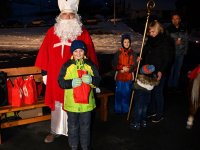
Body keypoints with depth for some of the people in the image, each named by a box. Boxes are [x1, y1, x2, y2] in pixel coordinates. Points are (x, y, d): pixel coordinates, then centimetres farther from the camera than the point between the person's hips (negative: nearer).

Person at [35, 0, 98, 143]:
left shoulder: (83, 33, -3)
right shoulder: (52, 32, 2)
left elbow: (90, 55, -2)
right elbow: (45, 52, 5)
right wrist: (44, 72, 5)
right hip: (56, 77, 2)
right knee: (57, 103, 15)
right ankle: (55, 131, 32)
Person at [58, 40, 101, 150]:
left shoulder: (90, 65, 2)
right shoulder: (67, 66, -3)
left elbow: (98, 80, 1)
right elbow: (61, 82, -6)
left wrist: (91, 79, -20)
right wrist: (71, 83, -22)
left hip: (86, 102, 1)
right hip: (72, 103, -1)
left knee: (85, 126, 13)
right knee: (73, 126, 12)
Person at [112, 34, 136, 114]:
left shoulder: (132, 53, 2)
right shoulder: (118, 53, -2)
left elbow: (134, 65, 2)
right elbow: (114, 65, -2)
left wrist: (127, 69, -14)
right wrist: (122, 68, -15)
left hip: (129, 77, 1)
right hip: (119, 77, -1)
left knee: (127, 94, 7)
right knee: (119, 93, 4)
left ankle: (125, 109, 21)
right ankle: (118, 110, 16)